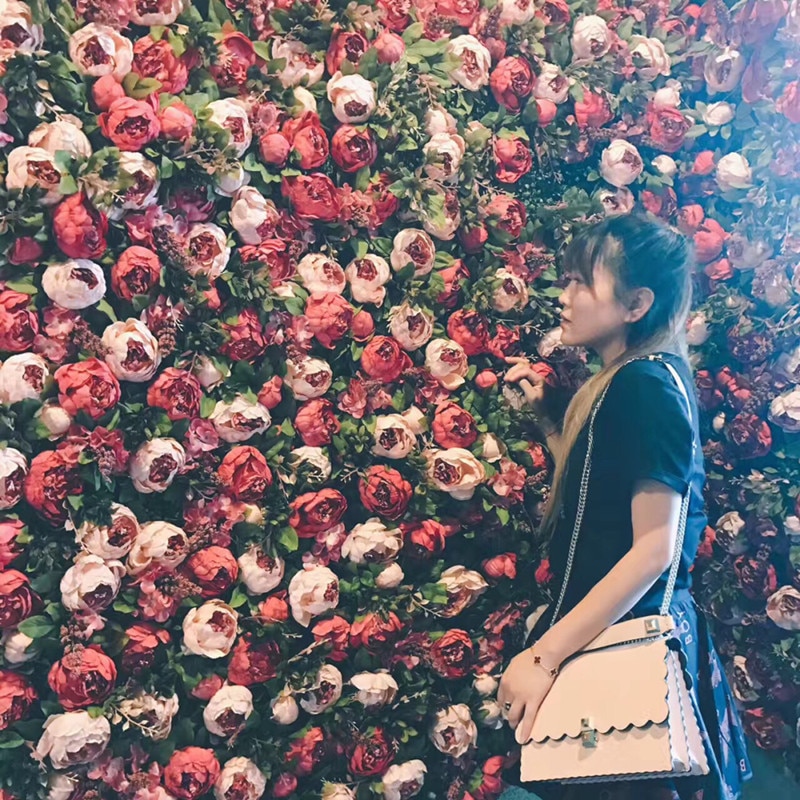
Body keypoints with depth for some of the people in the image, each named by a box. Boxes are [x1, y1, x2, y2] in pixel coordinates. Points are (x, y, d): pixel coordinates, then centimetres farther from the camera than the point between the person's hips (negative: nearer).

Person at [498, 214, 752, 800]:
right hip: (619, 631, 9)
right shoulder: (623, 382, 11)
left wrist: (542, 655, -25)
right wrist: (545, 416, 11)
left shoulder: (645, 384, -18)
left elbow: (654, 548, -24)